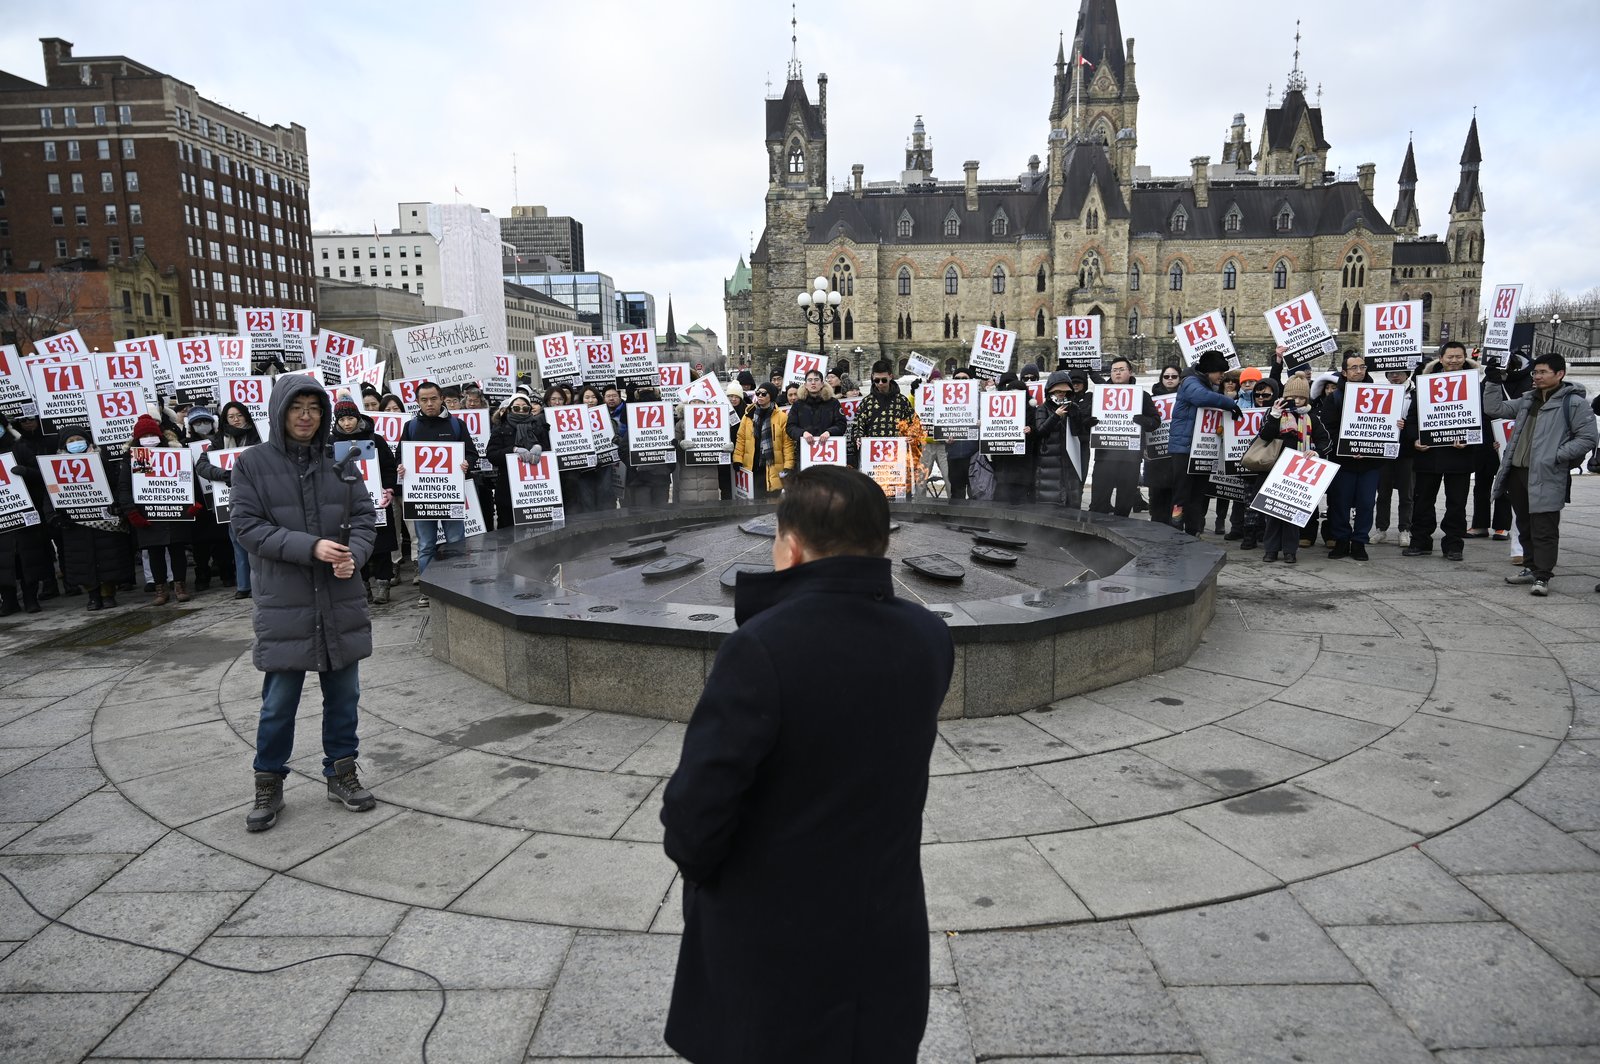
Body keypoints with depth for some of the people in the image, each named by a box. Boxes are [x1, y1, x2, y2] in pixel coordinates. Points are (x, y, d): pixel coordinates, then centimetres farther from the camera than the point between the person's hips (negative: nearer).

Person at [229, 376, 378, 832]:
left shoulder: (340, 462, 6)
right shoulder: (252, 463, -2)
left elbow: (364, 516, 6)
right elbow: (246, 526, -8)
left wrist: (354, 555, -15)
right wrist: (309, 547, -20)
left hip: (340, 600, 3)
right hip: (284, 604, -3)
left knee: (343, 695, 12)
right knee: (279, 702, 5)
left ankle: (341, 773, 28)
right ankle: (268, 786, 23)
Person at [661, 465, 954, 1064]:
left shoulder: (762, 649, -26)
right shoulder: (930, 640, -8)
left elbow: (697, 806, -25)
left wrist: (697, 864, -1)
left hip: (771, 949, -4)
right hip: (888, 944, 4)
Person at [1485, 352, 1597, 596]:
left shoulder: (1574, 403, -5)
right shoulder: (1529, 400, 17)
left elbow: (1589, 438, -8)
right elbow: (1494, 409, 19)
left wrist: (1557, 456, -15)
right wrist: (1494, 383, 8)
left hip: (1546, 477, -7)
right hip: (1517, 472, 7)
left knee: (1544, 529, -5)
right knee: (1525, 526, 16)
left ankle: (1542, 577, -2)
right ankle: (1531, 568, 28)